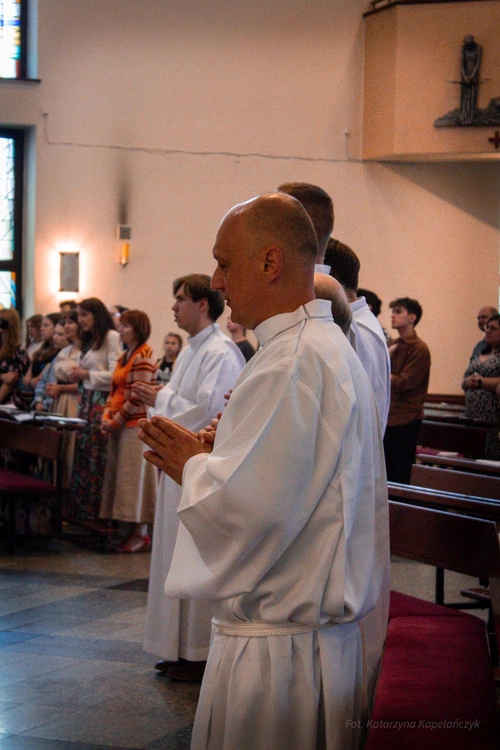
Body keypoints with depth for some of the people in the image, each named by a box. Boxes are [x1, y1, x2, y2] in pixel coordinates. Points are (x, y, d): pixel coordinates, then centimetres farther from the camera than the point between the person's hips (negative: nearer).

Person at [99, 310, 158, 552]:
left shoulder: (143, 356, -11)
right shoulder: (124, 356, 18)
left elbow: (137, 398, -16)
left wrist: (117, 421, -12)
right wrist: (107, 417, 4)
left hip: (136, 424, -9)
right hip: (120, 425, 9)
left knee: (135, 476, -6)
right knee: (120, 475, 8)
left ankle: (140, 534, 0)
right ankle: (135, 530, 13)